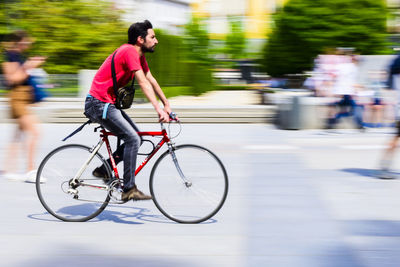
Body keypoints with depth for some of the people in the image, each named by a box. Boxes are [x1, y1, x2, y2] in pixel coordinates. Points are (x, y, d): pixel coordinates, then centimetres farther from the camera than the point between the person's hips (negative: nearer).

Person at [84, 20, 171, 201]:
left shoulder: (139, 54, 13)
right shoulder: (130, 51, -18)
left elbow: (152, 81, 17)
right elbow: (143, 83, -26)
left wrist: (166, 105, 14)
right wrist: (159, 109, -31)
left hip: (109, 103, 10)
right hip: (99, 103, -10)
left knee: (135, 137, 9)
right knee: (132, 139, -16)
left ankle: (103, 170, 16)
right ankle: (129, 189, -12)